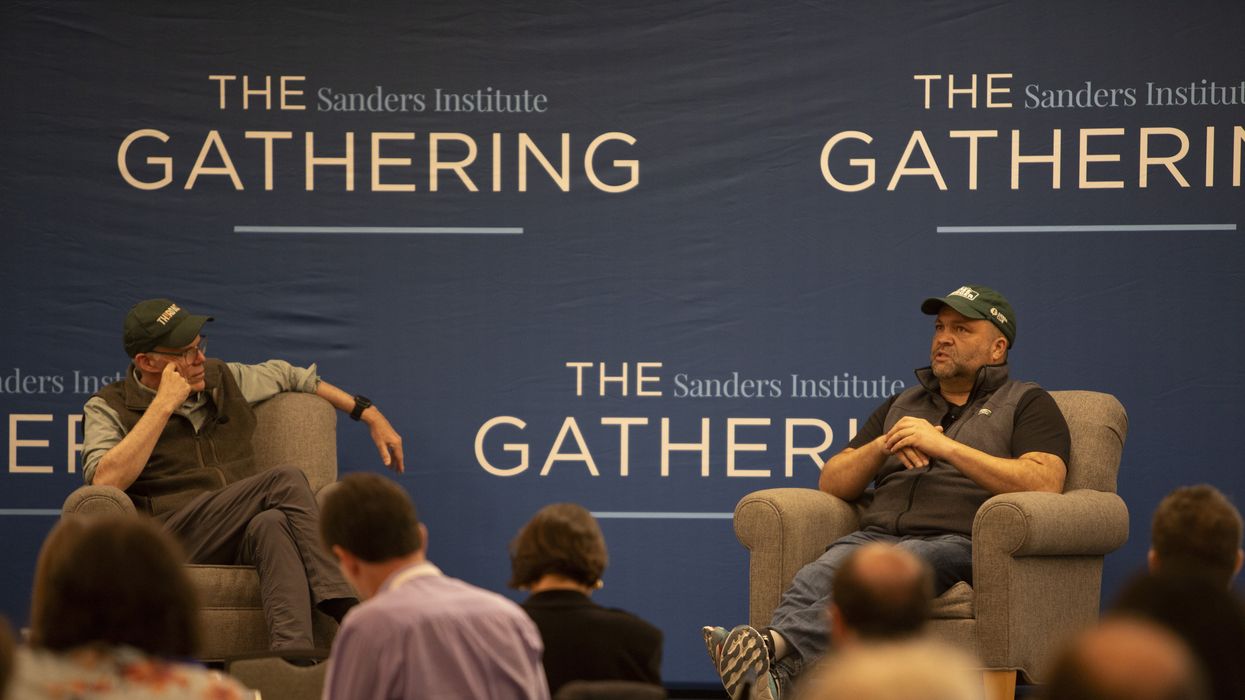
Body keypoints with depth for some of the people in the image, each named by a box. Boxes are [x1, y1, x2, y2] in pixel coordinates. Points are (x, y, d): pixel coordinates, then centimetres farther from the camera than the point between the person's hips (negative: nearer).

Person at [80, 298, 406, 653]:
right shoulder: (108, 408, 5)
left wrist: (371, 415, 33)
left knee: (272, 525, -36)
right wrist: (164, 405, -11)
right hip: (172, 539, -4)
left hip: (241, 540, 4)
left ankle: (292, 654, -54)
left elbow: (289, 376, 36)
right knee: (286, 481, -28)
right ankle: (348, 612, -33)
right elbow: (106, 480, -15)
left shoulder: (223, 379, 19)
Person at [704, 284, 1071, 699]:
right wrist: (883, 446, 7)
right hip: (876, 535, 5)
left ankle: (774, 650, -61)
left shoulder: (1027, 404, 16)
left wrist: (944, 446, -7)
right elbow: (831, 483, 28)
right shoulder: (901, 405, 33)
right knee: (820, 575, -32)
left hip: (959, 542, -4)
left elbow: (1044, 485, -4)